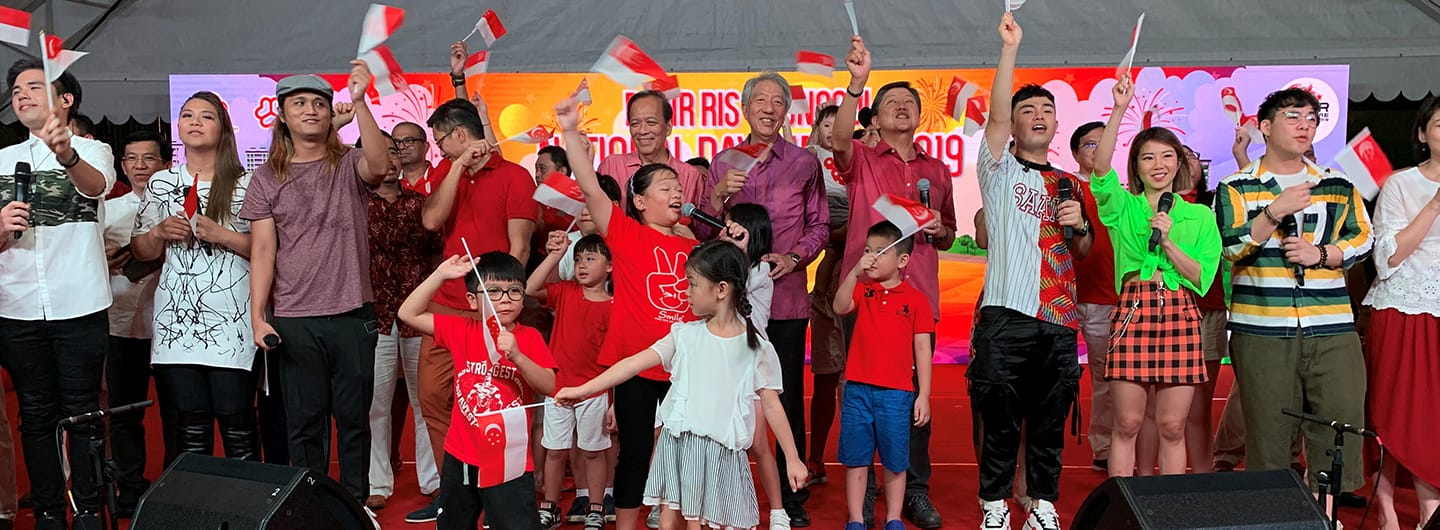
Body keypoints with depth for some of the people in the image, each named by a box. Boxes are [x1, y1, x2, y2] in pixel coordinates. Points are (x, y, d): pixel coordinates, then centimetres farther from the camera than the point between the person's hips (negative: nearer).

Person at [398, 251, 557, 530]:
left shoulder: (530, 338, -7)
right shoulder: (462, 330, 0)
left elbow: (549, 386, -15)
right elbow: (408, 314, 1)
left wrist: (516, 355, -29)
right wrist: (440, 275, -8)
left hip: (510, 461, -3)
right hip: (461, 458, 4)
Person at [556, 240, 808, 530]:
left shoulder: (755, 346, -3)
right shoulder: (685, 335, 2)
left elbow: (771, 405, 2)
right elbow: (636, 363, -3)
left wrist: (793, 459, 3)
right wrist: (582, 390, -8)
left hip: (721, 450, -2)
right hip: (678, 442, 2)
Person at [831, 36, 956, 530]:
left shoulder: (938, 171, 15)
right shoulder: (860, 159, 4)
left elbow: (948, 238, 22)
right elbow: (838, 140, -20)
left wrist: (939, 228, -2)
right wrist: (857, 82, -33)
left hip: (919, 297, 3)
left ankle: (915, 490, 20)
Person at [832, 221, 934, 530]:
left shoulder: (915, 300, 1)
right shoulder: (862, 290, 7)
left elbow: (922, 349, 1)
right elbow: (840, 308, -14)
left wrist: (923, 395, -2)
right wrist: (855, 272, -24)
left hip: (896, 394, -2)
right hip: (857, 390, 2)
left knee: (895, 462, 8)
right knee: (855, 459, 7)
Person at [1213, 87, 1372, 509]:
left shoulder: (1338, 186, 14)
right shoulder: (1236, 187, 5)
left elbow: (1362, 240, 10)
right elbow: (1229, 247, -7)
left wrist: (1319, 255, -7)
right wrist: (1275, 211, -16)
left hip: (1332, 329, 3)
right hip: (1261, 329, -3)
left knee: (1342, 420, 0)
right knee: (1268, 430, 2)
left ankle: (1327, 507, 14)